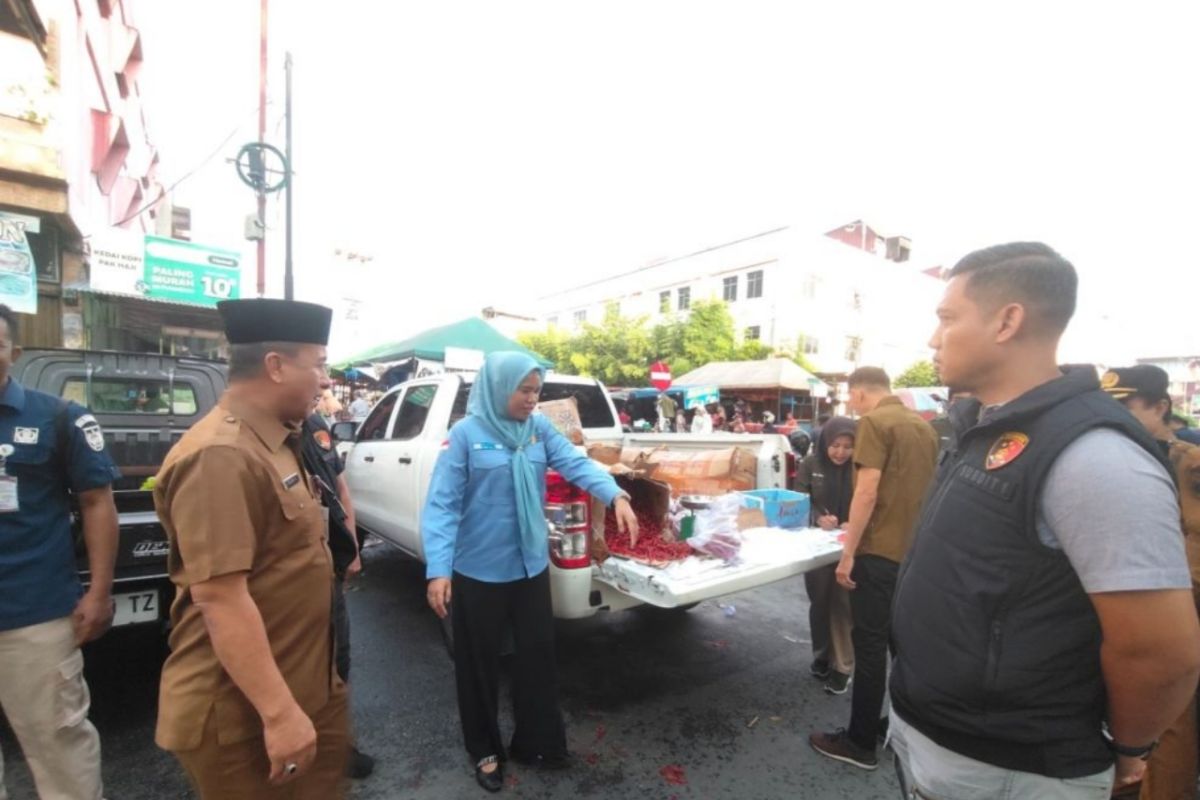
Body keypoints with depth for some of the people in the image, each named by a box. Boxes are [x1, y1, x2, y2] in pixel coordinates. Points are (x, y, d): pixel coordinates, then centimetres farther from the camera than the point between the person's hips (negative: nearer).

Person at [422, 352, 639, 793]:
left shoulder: (540, 429, -2)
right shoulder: (465, 434, -14)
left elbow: (576, 463, -12)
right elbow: (442, 504, -16)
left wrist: (616, 496, -29)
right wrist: (438, 569, -23)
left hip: (531, 565, 4)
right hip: (478, 571, -4)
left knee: (538, 654, 18)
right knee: (479, 664, 15)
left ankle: (537, 742, 42)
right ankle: (485, 750, 41)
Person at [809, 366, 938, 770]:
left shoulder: (873, 422, -12)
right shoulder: (922, 426, 11)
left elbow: (867, 493, -19)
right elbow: (922, 488, 19)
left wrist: (848, 554, -15)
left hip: (880, 550, -8)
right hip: (916, 550, 8)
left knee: (870, 644, 1)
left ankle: (860, 742, 12)